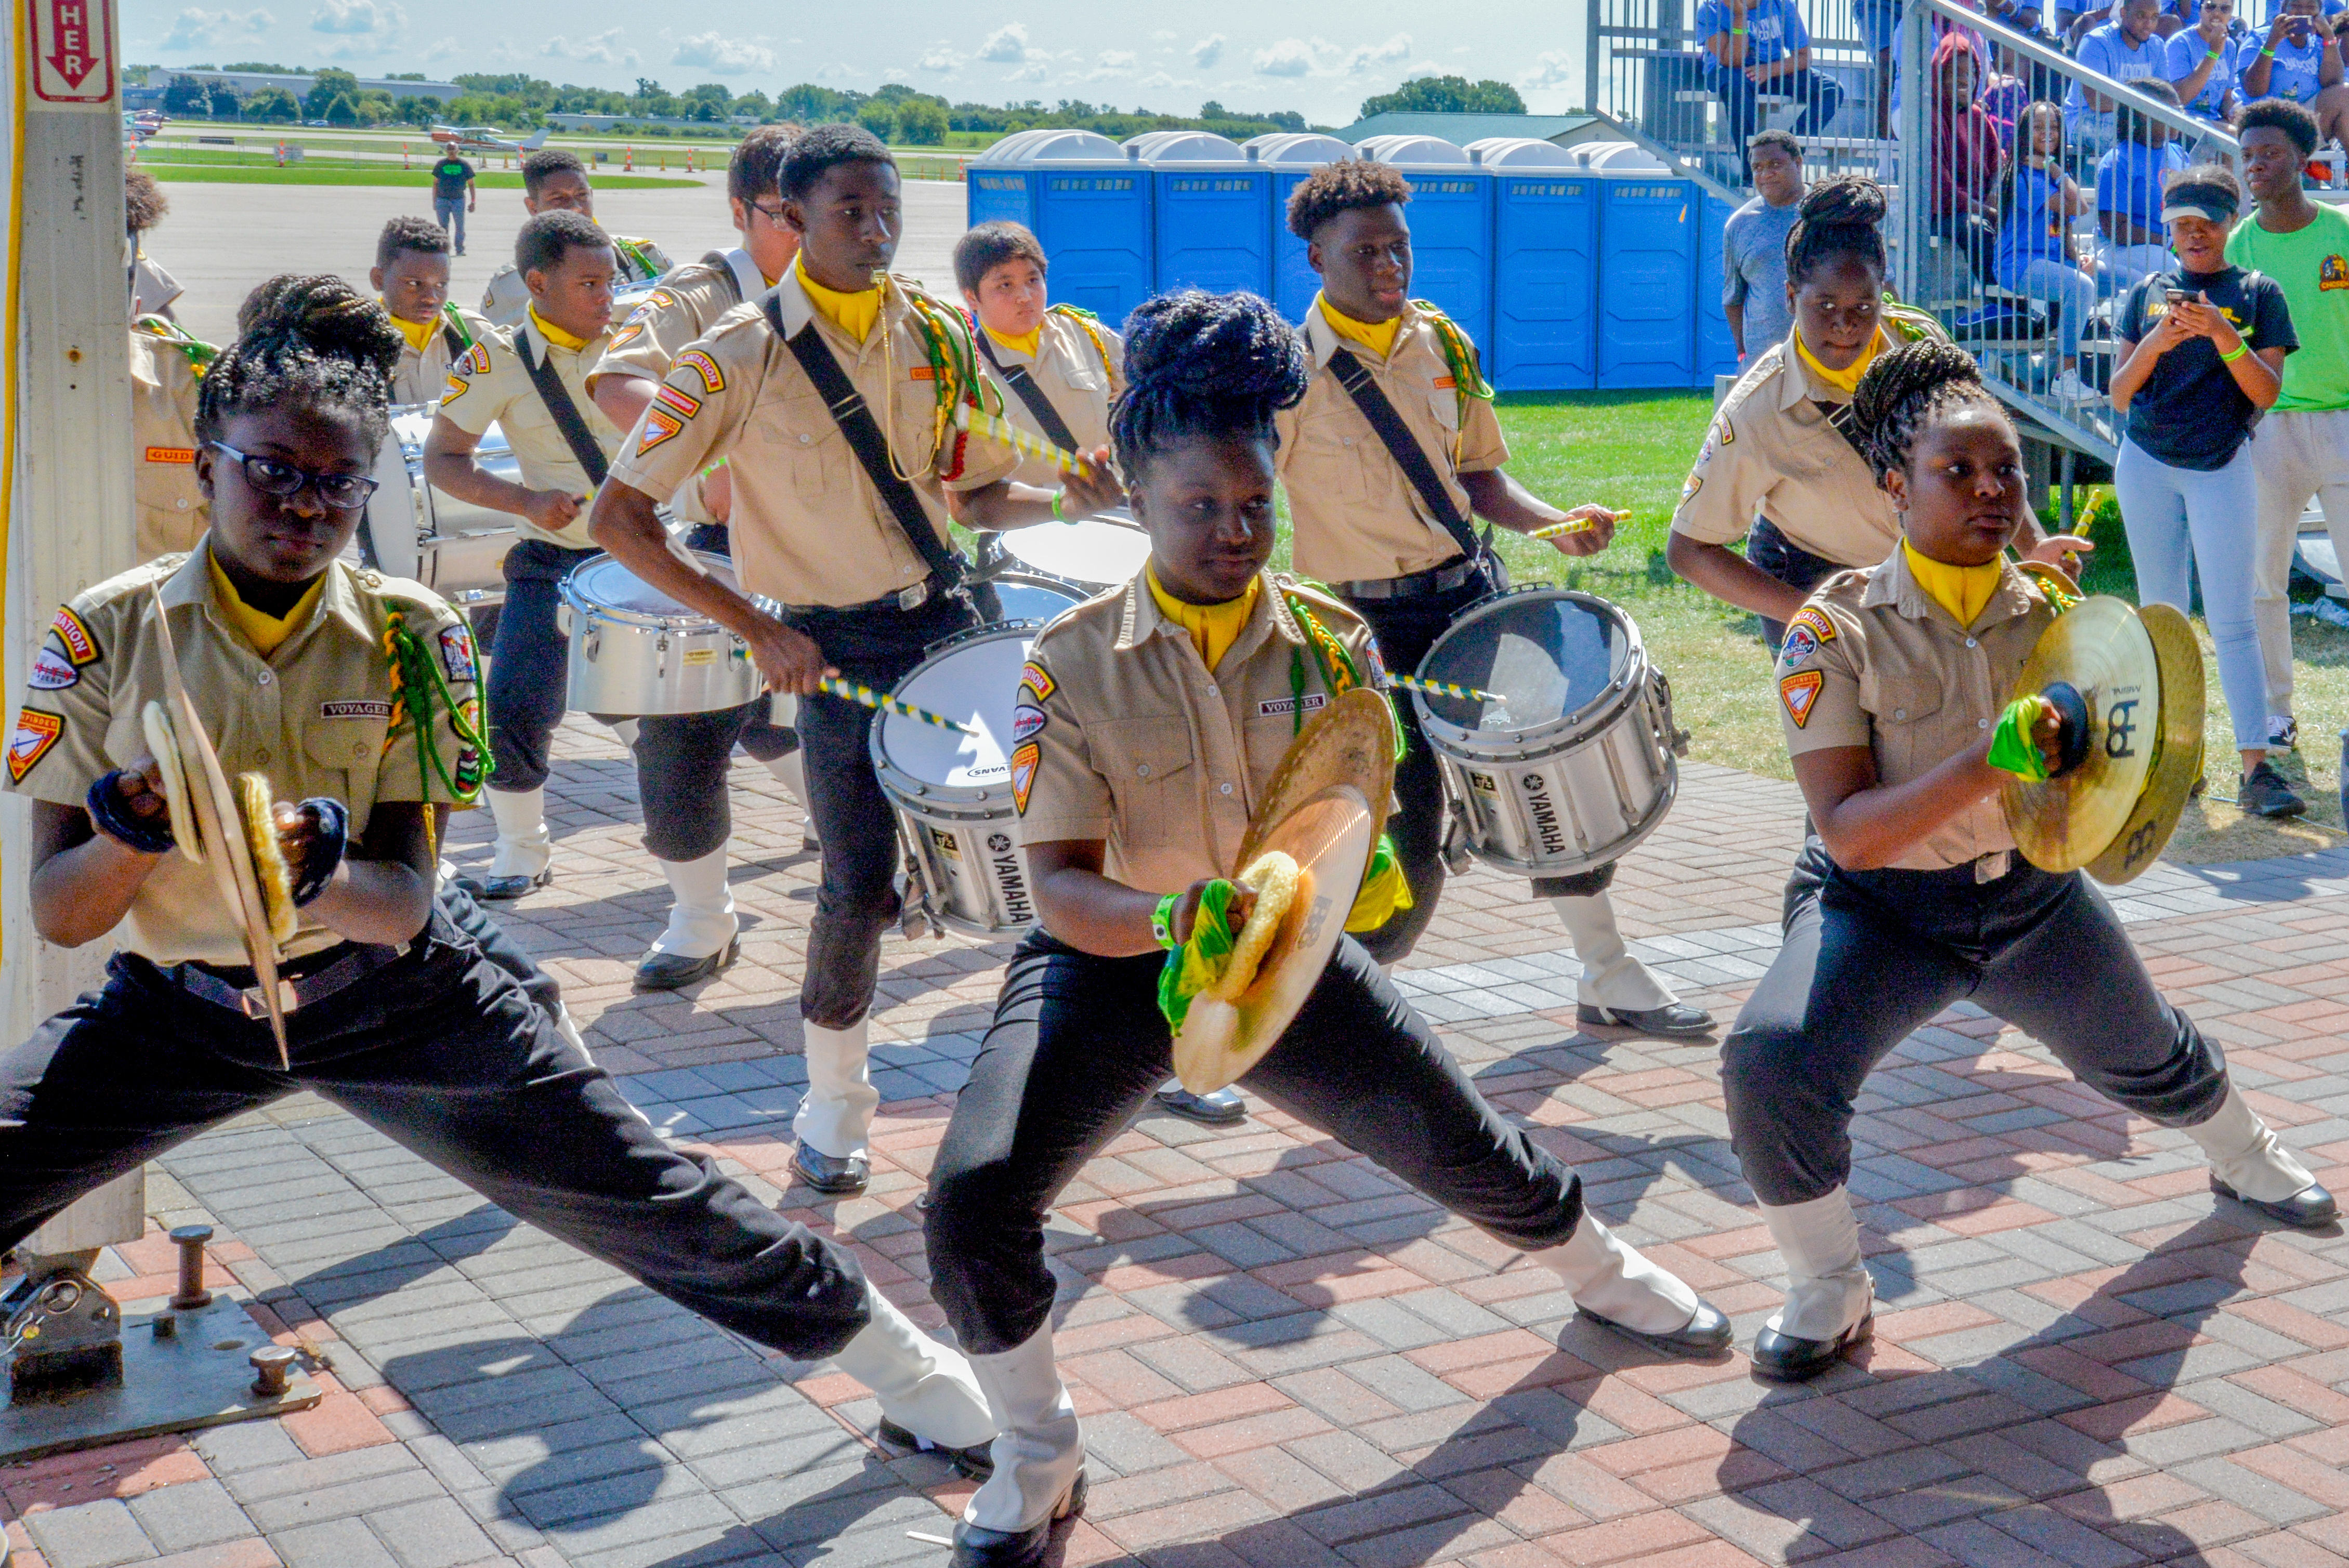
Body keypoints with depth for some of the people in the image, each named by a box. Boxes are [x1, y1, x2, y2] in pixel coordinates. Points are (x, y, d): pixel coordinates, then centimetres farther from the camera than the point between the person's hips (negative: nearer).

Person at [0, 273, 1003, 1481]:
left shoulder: (407, 635, -10)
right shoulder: (105, 633, -10)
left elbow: (404, 902, -14)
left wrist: (314, 866, -37)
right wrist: (129, 832, -31)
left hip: (388, 992, -1)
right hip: (178, 1004, 1)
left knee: (653, 1206, -2)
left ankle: (906, 1370, 17)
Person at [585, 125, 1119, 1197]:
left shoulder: (940, 340, 3)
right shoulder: (739, 359, -11)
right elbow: (617, 519, -13)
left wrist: (1066, 502, -9)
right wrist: (758, 628, -18)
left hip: (949, 623, 4)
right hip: (836, 650, -4)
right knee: (861, 887, -5)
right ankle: (832, 1113, 17)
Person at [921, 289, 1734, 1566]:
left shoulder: (1328, 641, -6)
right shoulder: (1072, 665, -15)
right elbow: (1059, 885, -19)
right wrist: (1168, 919, -40)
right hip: (1109, 961, -2)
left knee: (1467, 1150, 8)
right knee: (974, 1200, -24)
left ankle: (1600, 1277, 45)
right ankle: (1036, 1459, 2)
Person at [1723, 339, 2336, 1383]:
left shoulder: (2051, 610, -8)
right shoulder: (1838, 629, -20)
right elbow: (1846, 833, -27)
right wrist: (1986, 764, -39)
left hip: (2033, 896, 4)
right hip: (1887, 909, -4)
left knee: (2148, 1061, 26)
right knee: (1769, 1064, -29)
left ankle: (2244, 1161, 64)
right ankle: (1828, 1291, -5)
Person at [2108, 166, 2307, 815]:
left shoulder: (2257, 294, 4)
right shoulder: (2147, 295, 9)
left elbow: (2267, 392, -5)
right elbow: (2120, 395, 2)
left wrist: (2223, 335, -21)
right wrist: (2157, 339, -16)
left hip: (2223, 468, -2)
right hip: (2146, 466, 3)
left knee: (2232, 621, -9)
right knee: (2162, 613, 7)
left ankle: (2256, 768, -12)